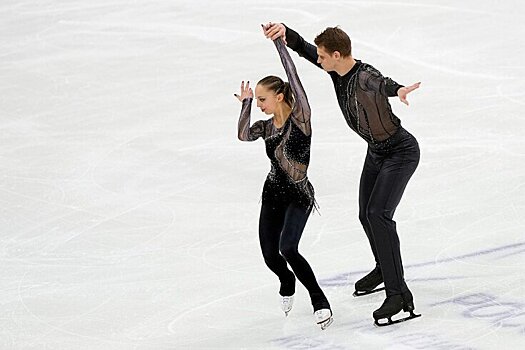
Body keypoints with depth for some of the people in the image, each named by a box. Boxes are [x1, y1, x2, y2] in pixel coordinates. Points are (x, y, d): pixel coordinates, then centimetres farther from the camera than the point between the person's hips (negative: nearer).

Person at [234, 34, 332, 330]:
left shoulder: (300, 118, -13)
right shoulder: (267, 127, 2)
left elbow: (293, 76, -21)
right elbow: (244, 135, -19)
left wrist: (280, 41, -23)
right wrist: (246, 103, -22)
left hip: (299, 196, -6)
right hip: (273, 193, 6)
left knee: (288, 248, -24)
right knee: (271, 256, 1)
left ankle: (319, 300, -8)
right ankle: (287, 281, 37)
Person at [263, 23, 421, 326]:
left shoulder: (364, 77, -32)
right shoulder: (336, 71, -7)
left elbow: (380, 83, -55)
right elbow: (302, 48, 1)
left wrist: (398, 90, -79)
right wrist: (284, 31, -21)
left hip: (401, 151, -10)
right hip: (377, 151, 10)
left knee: (378, 213, -23)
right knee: (366, 215, 20)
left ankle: (399, 294, -23)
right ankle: (384, 269, 48)